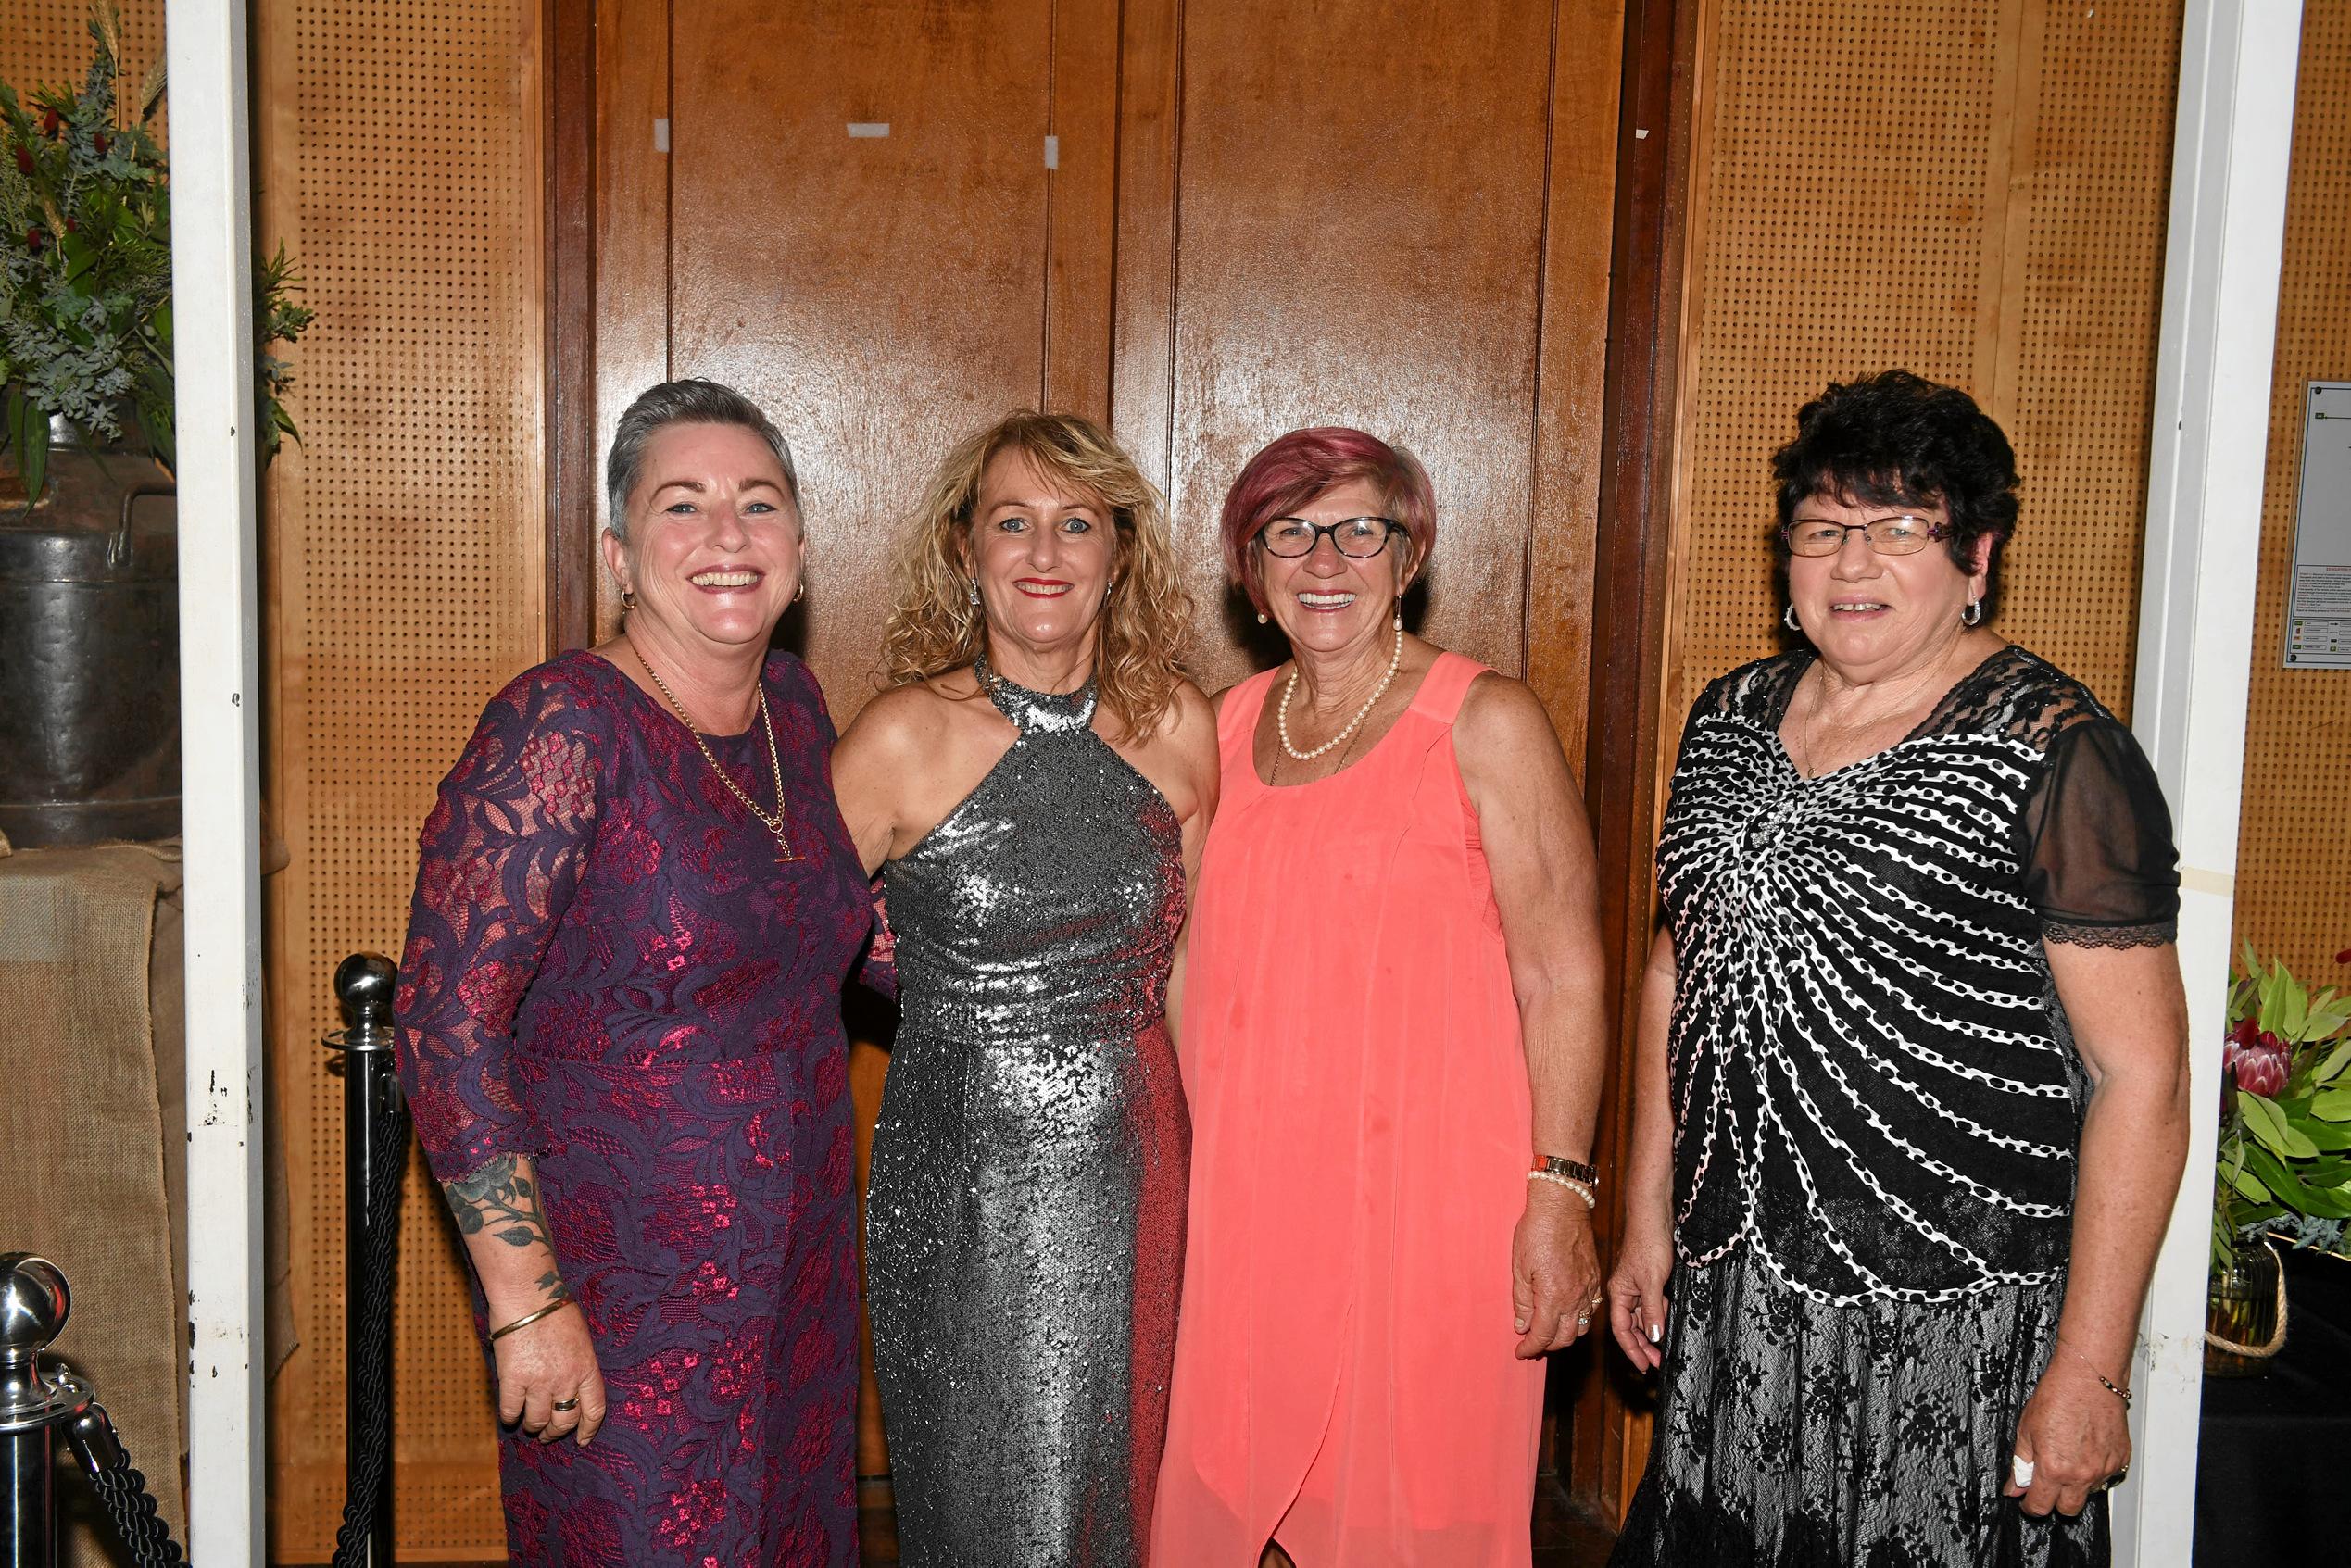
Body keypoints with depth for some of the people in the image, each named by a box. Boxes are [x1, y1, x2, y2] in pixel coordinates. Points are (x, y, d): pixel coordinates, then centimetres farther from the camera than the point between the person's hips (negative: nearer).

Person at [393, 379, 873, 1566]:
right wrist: (526, 1297, -22)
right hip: (619, 1289, -7)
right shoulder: (563, 725, -18)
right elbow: (444, 1020, -21)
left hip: (797, 1274, 7)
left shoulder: (792, 706, 4)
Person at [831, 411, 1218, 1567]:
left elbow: (1184, 962, 10)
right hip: (958, 1178, -3)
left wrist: (1202, 1156, 11)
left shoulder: (1177, 727, 0)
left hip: (1127, 1169, 3)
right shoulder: (904, 738, -10)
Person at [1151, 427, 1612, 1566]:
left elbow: (1562, 977, -9)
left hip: (1426, 1193, -5)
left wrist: (1559, 1191, -14)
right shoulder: (1230, 724, 9)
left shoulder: (1484, 725, -7)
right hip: (1247, 1191, 5)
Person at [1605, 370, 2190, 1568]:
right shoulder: (1730, 716, 6)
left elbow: (2140, 1075, -13)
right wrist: (1647, 1222, 13)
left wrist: (2089, 1370, -16)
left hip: (1954, 1328, -5)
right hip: (1731, 1301, 6)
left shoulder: (2057, 753, -12)